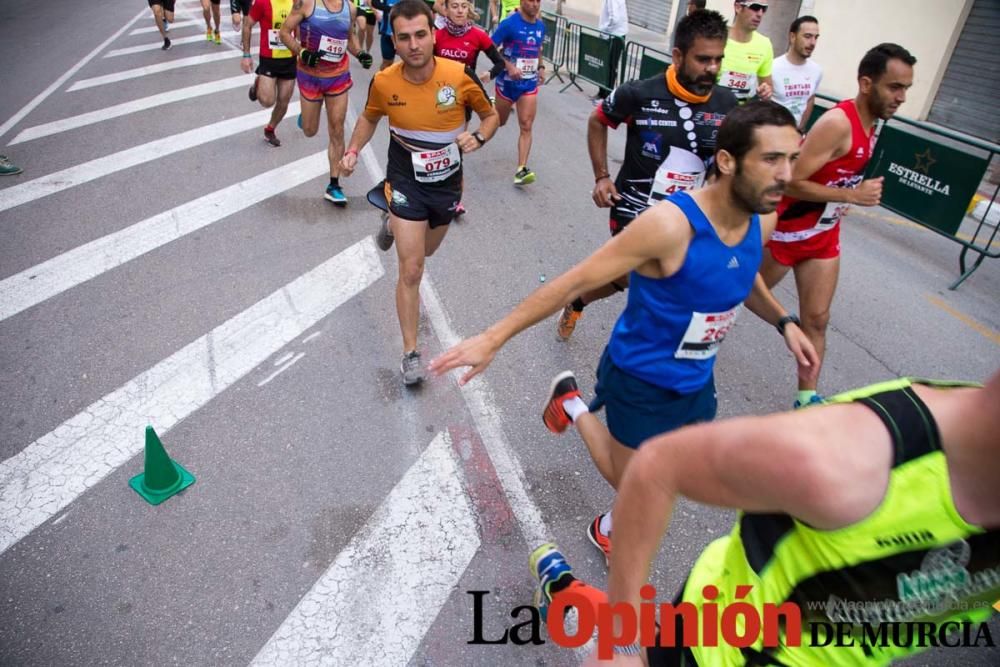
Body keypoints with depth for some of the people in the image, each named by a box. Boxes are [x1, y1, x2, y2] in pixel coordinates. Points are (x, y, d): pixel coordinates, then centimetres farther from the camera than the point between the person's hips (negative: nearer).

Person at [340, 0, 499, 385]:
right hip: (406, 183, -2)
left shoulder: (460, 75, -19)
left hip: (448, 183, 2)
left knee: (427, 250, 27)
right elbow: (369, 117, 7)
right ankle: (411, 352, 7)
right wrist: (353, 151, -6)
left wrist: (478, 138, -22)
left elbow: (490, 115, -2)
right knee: (411, 271, -8)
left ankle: (394, 225, 62)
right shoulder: (383, 82, -16)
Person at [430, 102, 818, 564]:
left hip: (695, 378, 7)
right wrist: (493, 338, -29)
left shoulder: (762, 220, -9)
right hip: (641, 378, -7)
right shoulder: (670, 224, -33)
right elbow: (575, 282, -30)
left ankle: (612, 531, 51)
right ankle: (572, 404, 35)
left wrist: (783, 322, 2)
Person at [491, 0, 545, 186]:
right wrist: (509, 66, -25)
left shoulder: (541, 26, 5)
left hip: (529, 84, 3)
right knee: (499, 122, 16)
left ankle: (521, 170, -12)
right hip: (508, 82, -3)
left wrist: (540, 66, 12)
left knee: (526, 127, -9)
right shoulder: (509, 23, -13)